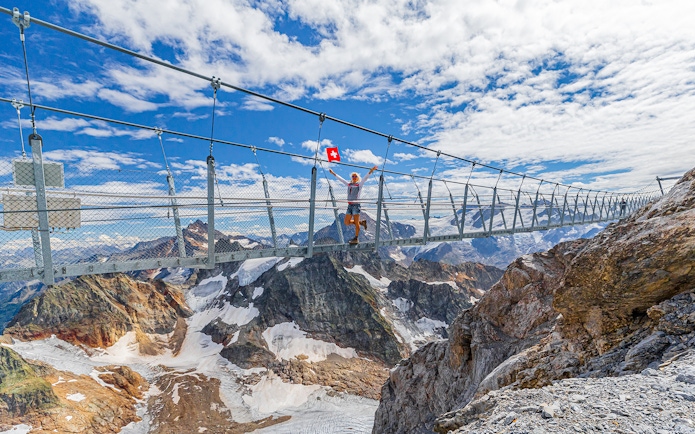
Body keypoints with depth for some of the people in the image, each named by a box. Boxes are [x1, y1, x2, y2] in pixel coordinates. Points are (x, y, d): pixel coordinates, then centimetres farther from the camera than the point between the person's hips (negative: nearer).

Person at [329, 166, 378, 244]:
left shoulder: (359, 184, 3)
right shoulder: (349, 184, 15)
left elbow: (365, 178, -9)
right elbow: (340, 179, 23)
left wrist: (371, 171, -21)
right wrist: (333, 173, 28)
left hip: (356, 205, -6)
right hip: (349, 205, 6)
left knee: (356, 223, -2)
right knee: (347, 223, 5)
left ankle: (356, 238, 5)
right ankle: (362, 222, 21)